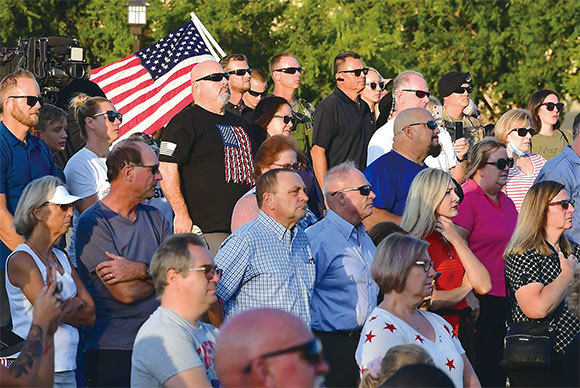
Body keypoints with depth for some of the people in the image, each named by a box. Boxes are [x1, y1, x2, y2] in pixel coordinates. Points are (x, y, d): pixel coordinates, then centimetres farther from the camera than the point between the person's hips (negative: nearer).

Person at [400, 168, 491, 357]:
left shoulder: (452, 240, 13)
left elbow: (484, 286, 1)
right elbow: (431, 300, -19)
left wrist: (457, 241, -5)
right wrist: (465, 288, -1)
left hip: (462, 330, 8)